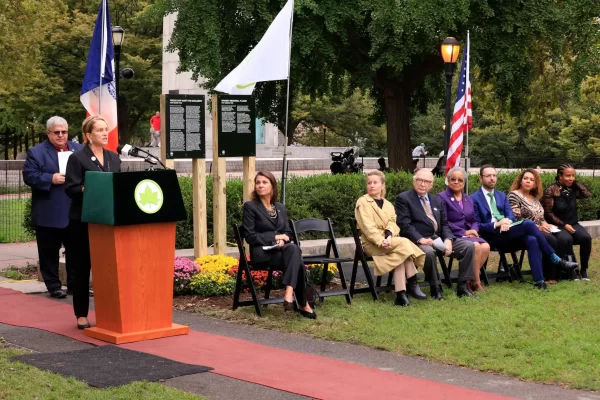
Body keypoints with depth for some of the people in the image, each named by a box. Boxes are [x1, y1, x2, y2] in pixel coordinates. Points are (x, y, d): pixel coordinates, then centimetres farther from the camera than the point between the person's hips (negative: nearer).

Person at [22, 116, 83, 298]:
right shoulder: (36, 152, -1)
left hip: (75, 213, 3)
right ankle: (53, 286, 12)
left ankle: (75, 284, 18)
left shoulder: (79, 150, 12)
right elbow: (29, 175, -8)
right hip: (49, 214, -3)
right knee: (49, 252, 3)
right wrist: (51, 179, -20)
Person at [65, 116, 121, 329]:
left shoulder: (114, 158, 13)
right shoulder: (77, 158, -5)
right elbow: (70, 188, -11)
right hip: (84, 220, -5)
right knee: (83, 266, 2)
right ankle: (82, 314, 9)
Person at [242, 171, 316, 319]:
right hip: (261, 252, -5)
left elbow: (287, 233, 16)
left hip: (282, 250, 5)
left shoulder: (280, 207, 18)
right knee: (296, 259, -32)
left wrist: (282, 241, -9)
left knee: (294, 249, -35)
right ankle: (303, 304, -33)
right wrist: (275, 237, -11)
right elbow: (250, 236, -7)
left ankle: (289, 294, -42)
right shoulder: (250, 206, 0)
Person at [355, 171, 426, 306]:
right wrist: (381, 242, -25)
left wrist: (388, 236, -22)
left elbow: (392, 223, 1)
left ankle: (400, 294, -33)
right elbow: (367, 226, -11)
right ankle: (412, 284, -24)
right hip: (372, 243, -5)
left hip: (388, 241, 5)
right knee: (404, 243, -28)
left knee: (400, 255, -30)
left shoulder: (388, 205, 17)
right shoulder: (362, 202, 0)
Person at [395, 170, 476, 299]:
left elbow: (444, 224, 17)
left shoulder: (436, 199, 20)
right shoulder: (403, 198, 0)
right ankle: (435, 289, -18)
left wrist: (448, 239, -5)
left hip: (439, 239, 6)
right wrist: (420, 239, -25)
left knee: (469, 246, -11)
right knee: (429, 252, -39)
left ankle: (462, 287, -7)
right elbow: (404, 224, -11)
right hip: (418, 241, -6)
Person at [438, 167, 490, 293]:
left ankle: (469, 280, -12)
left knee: (485, 246, -24)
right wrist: (464, 232, -14)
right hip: (453, 235, -6)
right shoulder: (442, 197, -3)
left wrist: (474, 230, -6)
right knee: (475, 246, -31)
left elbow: (474, 221, 18)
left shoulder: (468, 199, 20)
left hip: (469, 234, 6)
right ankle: (476, 282, -15)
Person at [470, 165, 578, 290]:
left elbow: (511, 215, 11)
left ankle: (539, 280, -35)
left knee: (531, 240, -29)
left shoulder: (501, 195, 22)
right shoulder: (474, 198, 3)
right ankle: (556, 259, -22)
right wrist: (496, 224, -19)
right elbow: (477, 226, -4)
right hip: (492, 236, -6)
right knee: (528, 224, -28)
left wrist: (507, 221, -15)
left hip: (508, 234, 6)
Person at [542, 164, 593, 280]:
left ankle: (583, 270, -10)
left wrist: (576, 182, -2)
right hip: (558, 226, -5)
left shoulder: (573, 188, 6)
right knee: (566, 239, -35)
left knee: (586, 237, -24)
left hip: (573, 224, 5)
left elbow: (587, 194, -4)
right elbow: (548, 213, -11)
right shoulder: (551, 190, -10)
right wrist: (564, 225, -17)